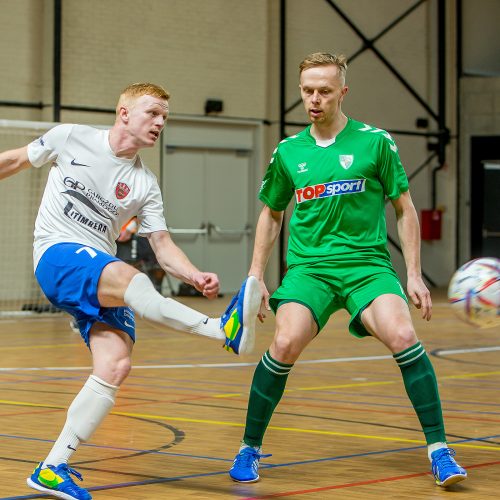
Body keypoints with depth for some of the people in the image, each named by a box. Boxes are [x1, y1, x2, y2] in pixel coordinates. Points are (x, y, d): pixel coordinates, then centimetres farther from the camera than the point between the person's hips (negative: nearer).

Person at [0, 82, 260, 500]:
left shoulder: (145, 185, 9)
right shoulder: (70, 139, 2)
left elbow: (163, 245, 5)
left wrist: (195, 276, -15)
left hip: (102, 279, 5)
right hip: (58, 257, -5)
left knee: (116, 365, -17)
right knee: (130, 278, -35)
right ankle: (225, 329, -51)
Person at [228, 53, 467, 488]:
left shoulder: (375, 142, 1)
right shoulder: (288, 152, 9)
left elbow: (405, 209, 6)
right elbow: (271, 215, 22)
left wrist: (414, 275, 0)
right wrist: (256, 277, 15)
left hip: (367, 263, -1)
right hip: (308, 265, 1)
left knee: (403, 337, -26)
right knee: (285, 345, -23)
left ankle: (439, 450, -12)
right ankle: (249, 449, -2)